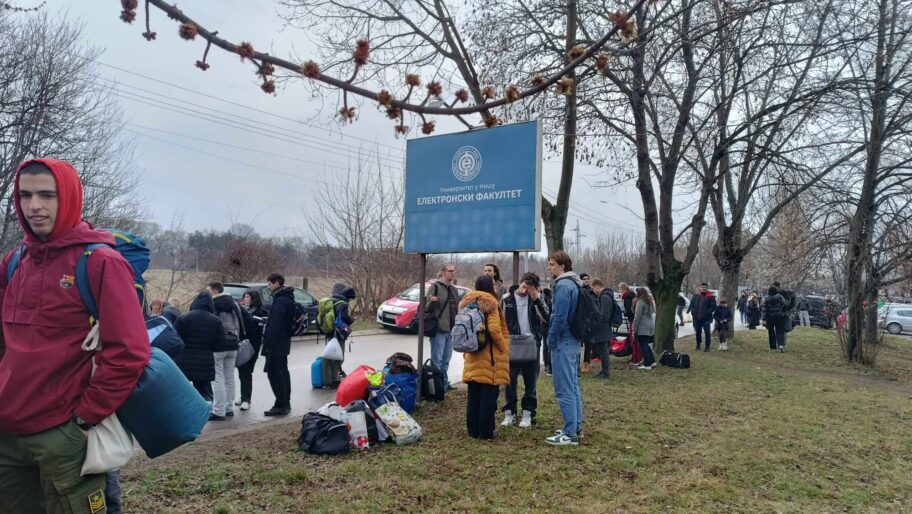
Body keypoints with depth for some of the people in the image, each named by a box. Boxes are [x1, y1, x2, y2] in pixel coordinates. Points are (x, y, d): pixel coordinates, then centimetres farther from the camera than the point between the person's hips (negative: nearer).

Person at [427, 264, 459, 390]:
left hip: (451, 329, 7)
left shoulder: (453, 289, 16)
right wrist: (431, 301, -30)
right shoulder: (436, 287, -7)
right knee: (437, 359, -5)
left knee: (446, 359, 13)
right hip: (439, 328, -7)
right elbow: (427, 308, -9)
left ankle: (444, 382, 21)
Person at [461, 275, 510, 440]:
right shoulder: (490, 303, -9)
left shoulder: (467, 302, 11)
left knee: (473, 395, 11)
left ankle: (473, 430, 17)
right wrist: (504, 349, -8)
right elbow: (494, 329, -19)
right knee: (488, 395, 1)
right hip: (489, 358, -6)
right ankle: (485, 432, 4)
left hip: (472, 357, 7)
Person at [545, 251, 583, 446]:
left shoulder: (563, 285, -17)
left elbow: (559, 317, -22)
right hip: (574, 342, 10)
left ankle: (570, 434, -2)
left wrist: (551, 340, -11)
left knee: (564, 390, -6)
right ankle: (576, 427, 25)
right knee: (573, 386, 17)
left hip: (563, 343, -10)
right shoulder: (575, 284, 14)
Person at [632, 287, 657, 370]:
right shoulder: (651, 301, 17)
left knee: (643, 345, -4)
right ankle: (652, 361, 18)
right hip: (651, 326, 9)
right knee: (647, 345, 17)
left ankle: (647, 364, -5)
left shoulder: (640, 302, -11)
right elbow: (653, 314, 20)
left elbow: (637, 316, -14)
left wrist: (634, 328, -11)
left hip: (643, 328, -9)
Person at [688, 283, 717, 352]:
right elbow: (691, 305, 15)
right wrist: (693, 311, 0)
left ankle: (707, 346, 6)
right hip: (697, 318, 3)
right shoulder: (696, 296, 8)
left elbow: (713, 306, -5)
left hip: (706, 318, -3)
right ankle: (698, 345, 21)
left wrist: (707, 312, -15)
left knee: (707, 332, -2)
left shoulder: (710, 297, -2)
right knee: (698, 332, 11)